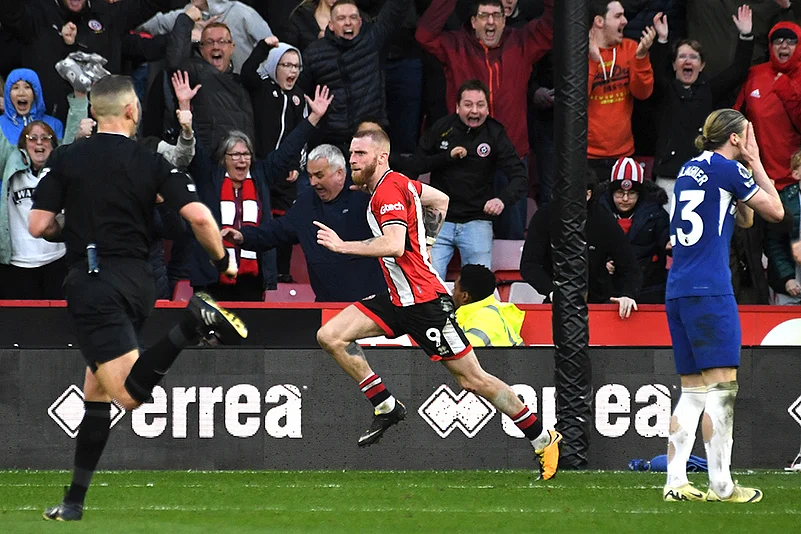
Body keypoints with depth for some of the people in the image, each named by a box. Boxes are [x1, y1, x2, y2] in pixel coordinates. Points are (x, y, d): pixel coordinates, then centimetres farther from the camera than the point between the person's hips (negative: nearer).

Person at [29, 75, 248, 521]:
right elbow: (199, 216, -8)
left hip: (93, 283, -4)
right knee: (97, 391, 16)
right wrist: (223, 260, 10)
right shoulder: (153, 163, 2)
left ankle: (193, 324, -38)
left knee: (129, 393, -17)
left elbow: (39, 226, -4)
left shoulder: (66, 159, 0)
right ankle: (75, 500, 15)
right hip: (138, 279, 4)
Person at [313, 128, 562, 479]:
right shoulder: (399, 182, 10)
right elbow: (440, 200, 25)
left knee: (473, 379, -4)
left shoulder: (389, 190, -17)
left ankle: (543, 439, 8)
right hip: (398, 299, 10)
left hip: (424, 302, -10)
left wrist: (343, 246, -27)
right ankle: (386, 406, 3)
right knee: (330, 336, -3)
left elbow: (394, 244, -32)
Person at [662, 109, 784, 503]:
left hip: (677, 290, 9)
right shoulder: (727, 170, -5)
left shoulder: (689, 170, 20)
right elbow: (775, 212, 4)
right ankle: (721, 485, -10)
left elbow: (745, 219, 28)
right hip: (710, 289, -9)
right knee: (721, 386, -7)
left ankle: (675, 482, 3)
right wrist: (754, 163, 11)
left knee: (692, 391, 9)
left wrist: (748, 166, 23)